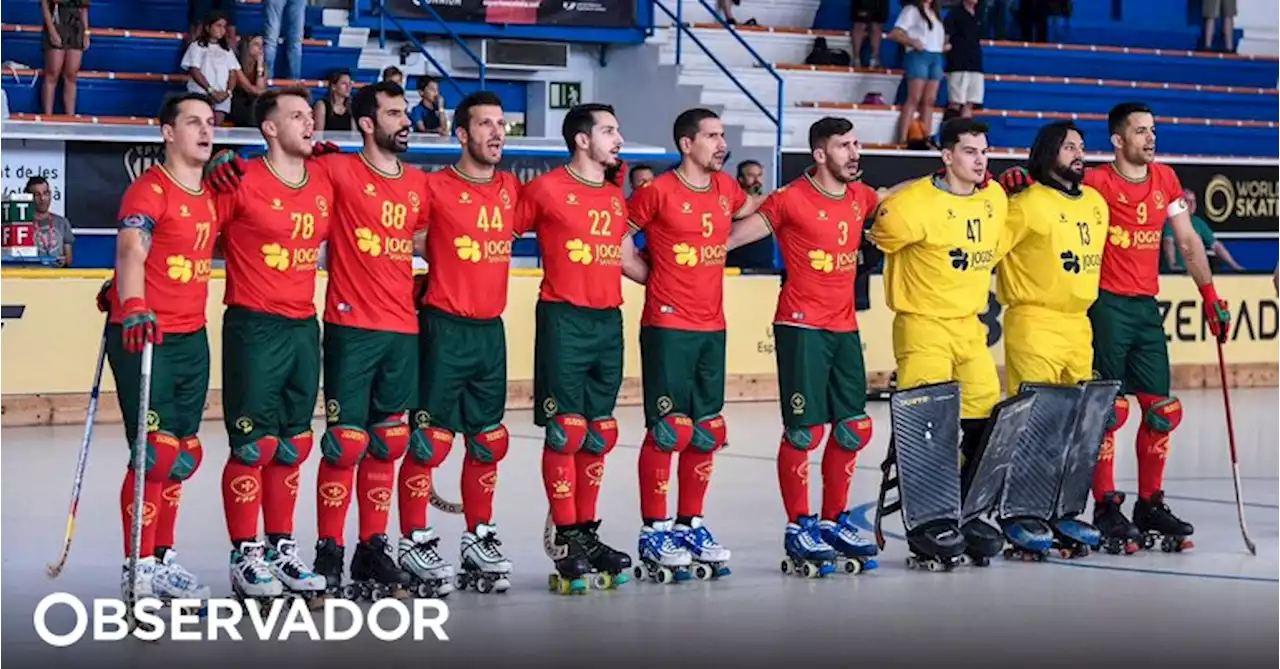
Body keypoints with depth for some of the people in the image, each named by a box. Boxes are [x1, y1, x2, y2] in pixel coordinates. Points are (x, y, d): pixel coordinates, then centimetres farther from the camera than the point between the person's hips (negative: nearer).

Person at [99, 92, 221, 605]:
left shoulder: (211, 196, 13)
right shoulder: (149, 190, -12)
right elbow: (131, 251, -26)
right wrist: (132, 306, -40)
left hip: (192, 338, 8)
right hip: (143, 335, -8)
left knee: (184, 455, 10)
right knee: (156, 453, -10)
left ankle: (162, 560, 21)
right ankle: (139, 570, -4)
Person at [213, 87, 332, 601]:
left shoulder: (325, 184, 7)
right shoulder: (242, 182, -11)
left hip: (304, 327, 6)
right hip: (254, 328, -6)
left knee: (293, 446, 11)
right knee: (253, 447, -4)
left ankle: (281, 549, 20)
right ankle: (245, 559, 4)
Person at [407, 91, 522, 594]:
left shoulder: (512, 189, 9)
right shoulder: (435, 187, -8)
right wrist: (444, 263, -7)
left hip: (491, 328, 6)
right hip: (445, 327, -6)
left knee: (488, 441, 11)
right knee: (430, 440, -5)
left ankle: (479, 539, 21)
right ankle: (414, 543, 0)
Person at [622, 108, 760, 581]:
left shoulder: (726, 190, 9)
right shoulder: (658, 192, -10)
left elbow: (755, 214, 29)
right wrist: (655, 276, -1)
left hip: (712, 328, 6)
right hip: (667, 327, -6)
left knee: (707, 431, 9)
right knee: (667, 430, -6)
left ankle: (691, 524, 19)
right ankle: (654, 531, 1)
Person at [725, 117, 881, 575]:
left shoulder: (860, 198, 9)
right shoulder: (792, 200, -11)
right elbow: (740, 233, -9)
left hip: (844, 328, 7)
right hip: (801, 327, -7)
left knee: (853, 429, 8)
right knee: (805, 430, -5)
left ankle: (834, 521, 21)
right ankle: (799, 528, 4)